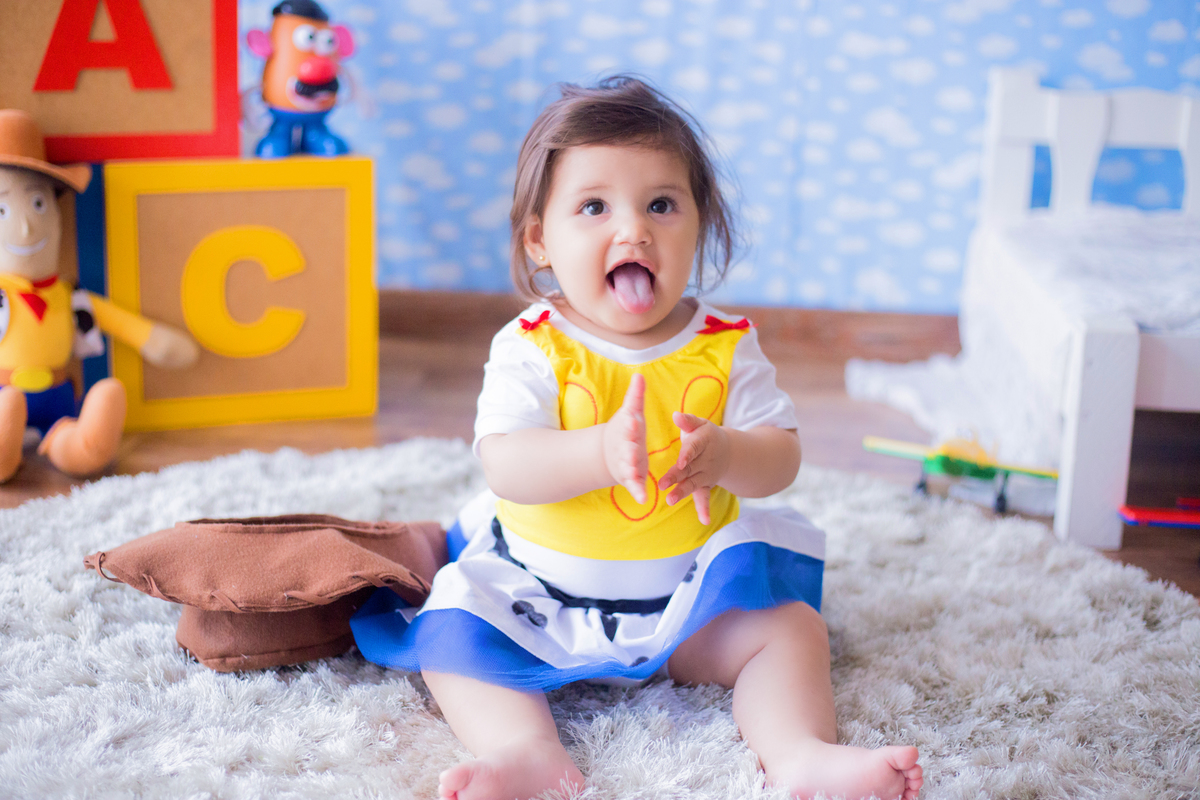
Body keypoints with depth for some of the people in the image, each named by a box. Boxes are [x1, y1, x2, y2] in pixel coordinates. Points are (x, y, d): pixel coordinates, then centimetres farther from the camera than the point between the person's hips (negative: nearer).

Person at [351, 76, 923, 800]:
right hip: (540, 593, -1)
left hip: (689, 590, 1)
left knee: (790, 627, -16)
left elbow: (781, 460, -10)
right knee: (453, 634, -20)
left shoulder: (724, 346, -5)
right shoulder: (531, 348, -12)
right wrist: (602, 452, -44)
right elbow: (505, 467, -25)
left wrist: (723, 455, -35)